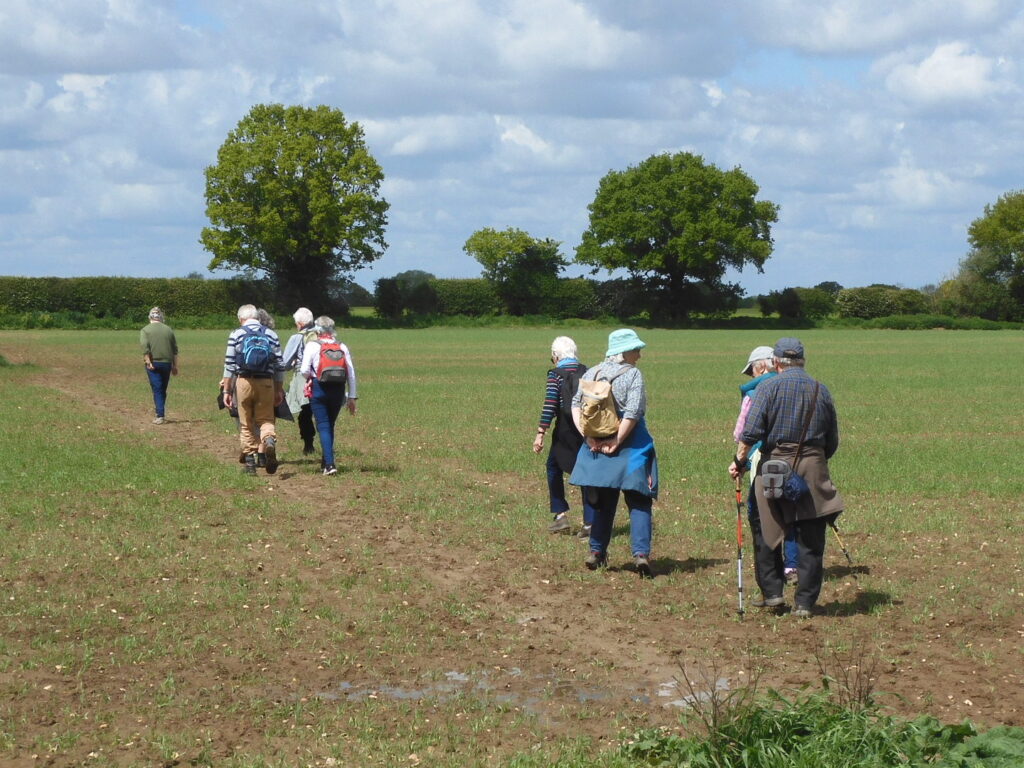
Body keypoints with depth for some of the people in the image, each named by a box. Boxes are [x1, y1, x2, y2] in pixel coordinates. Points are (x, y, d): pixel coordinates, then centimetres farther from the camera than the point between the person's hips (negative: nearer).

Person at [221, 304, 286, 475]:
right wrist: (279, 390, 15)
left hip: (244, 382, -1)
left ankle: (250, 463, 11)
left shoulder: (236, 335, 1)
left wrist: (226, 390, 3)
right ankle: (270, 440, -25)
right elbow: (279, 365, 8)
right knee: (266, 419, 9)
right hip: (266, 383, 1)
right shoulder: (271, 335, 7)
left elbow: (229, 365, -1)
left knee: (246, 424, 9)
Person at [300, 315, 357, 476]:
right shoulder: (342, 347, 6)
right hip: (338, 390, 4)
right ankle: (326, 461, 28)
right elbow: (351, 373, 4)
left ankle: (329, 464, -14)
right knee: (330, 425, 19)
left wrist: (310, 378, 13)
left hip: (319, 389, -4)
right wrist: (352, 397, 9)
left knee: (323, 426, -2)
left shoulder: (312, 345, -3)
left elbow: (305, 370, -11)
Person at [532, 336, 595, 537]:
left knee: (554, 468, 17)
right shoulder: (588, 372, 7)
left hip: (565, 430, -4)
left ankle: (560, 516, 12)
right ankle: (589, 523, 3)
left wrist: (541, 433, -14)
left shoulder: (556, 374, -7)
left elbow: (550, 405, -14)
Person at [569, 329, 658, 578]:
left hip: (595, 446, 5)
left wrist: (588, 436, -5)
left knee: (603, 502, 16)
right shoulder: (632, 375, -9)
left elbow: (576, 405, 1)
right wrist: (616, 443, -14)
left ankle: (597, 552, 18)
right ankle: (641, 552, -13)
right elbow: (633, 413, -18)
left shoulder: (590, 374, 7)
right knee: (638, 502, 0)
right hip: (629, 446, -5)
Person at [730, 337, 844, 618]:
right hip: (813, 469, 2)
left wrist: (739, 461, -1)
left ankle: (772, 592, 11)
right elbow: (832, 441, 13)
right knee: (810, 540, 4)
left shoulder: (768, 388, -3)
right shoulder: (821, 390, 9)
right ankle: (805, 603, 4)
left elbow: (751, 432, -12)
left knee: (767, 533, 12)